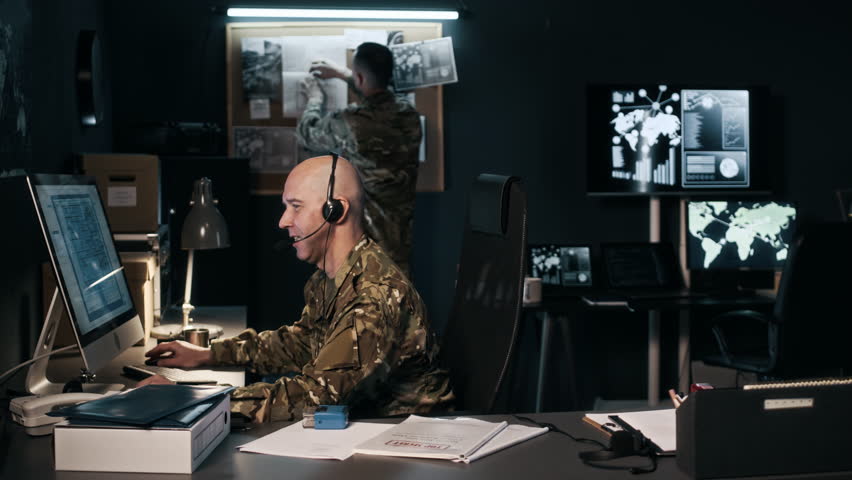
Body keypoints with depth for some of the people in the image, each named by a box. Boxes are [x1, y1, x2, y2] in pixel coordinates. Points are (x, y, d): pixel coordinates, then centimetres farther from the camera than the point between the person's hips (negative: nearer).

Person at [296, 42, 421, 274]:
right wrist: (343, 74, 31)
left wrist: (315, 97, 21)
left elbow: (307, 133, 2)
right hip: (398, 236, 5)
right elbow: (381, 97, 23)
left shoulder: (349, 124, -21)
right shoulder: (408, 115, -3)